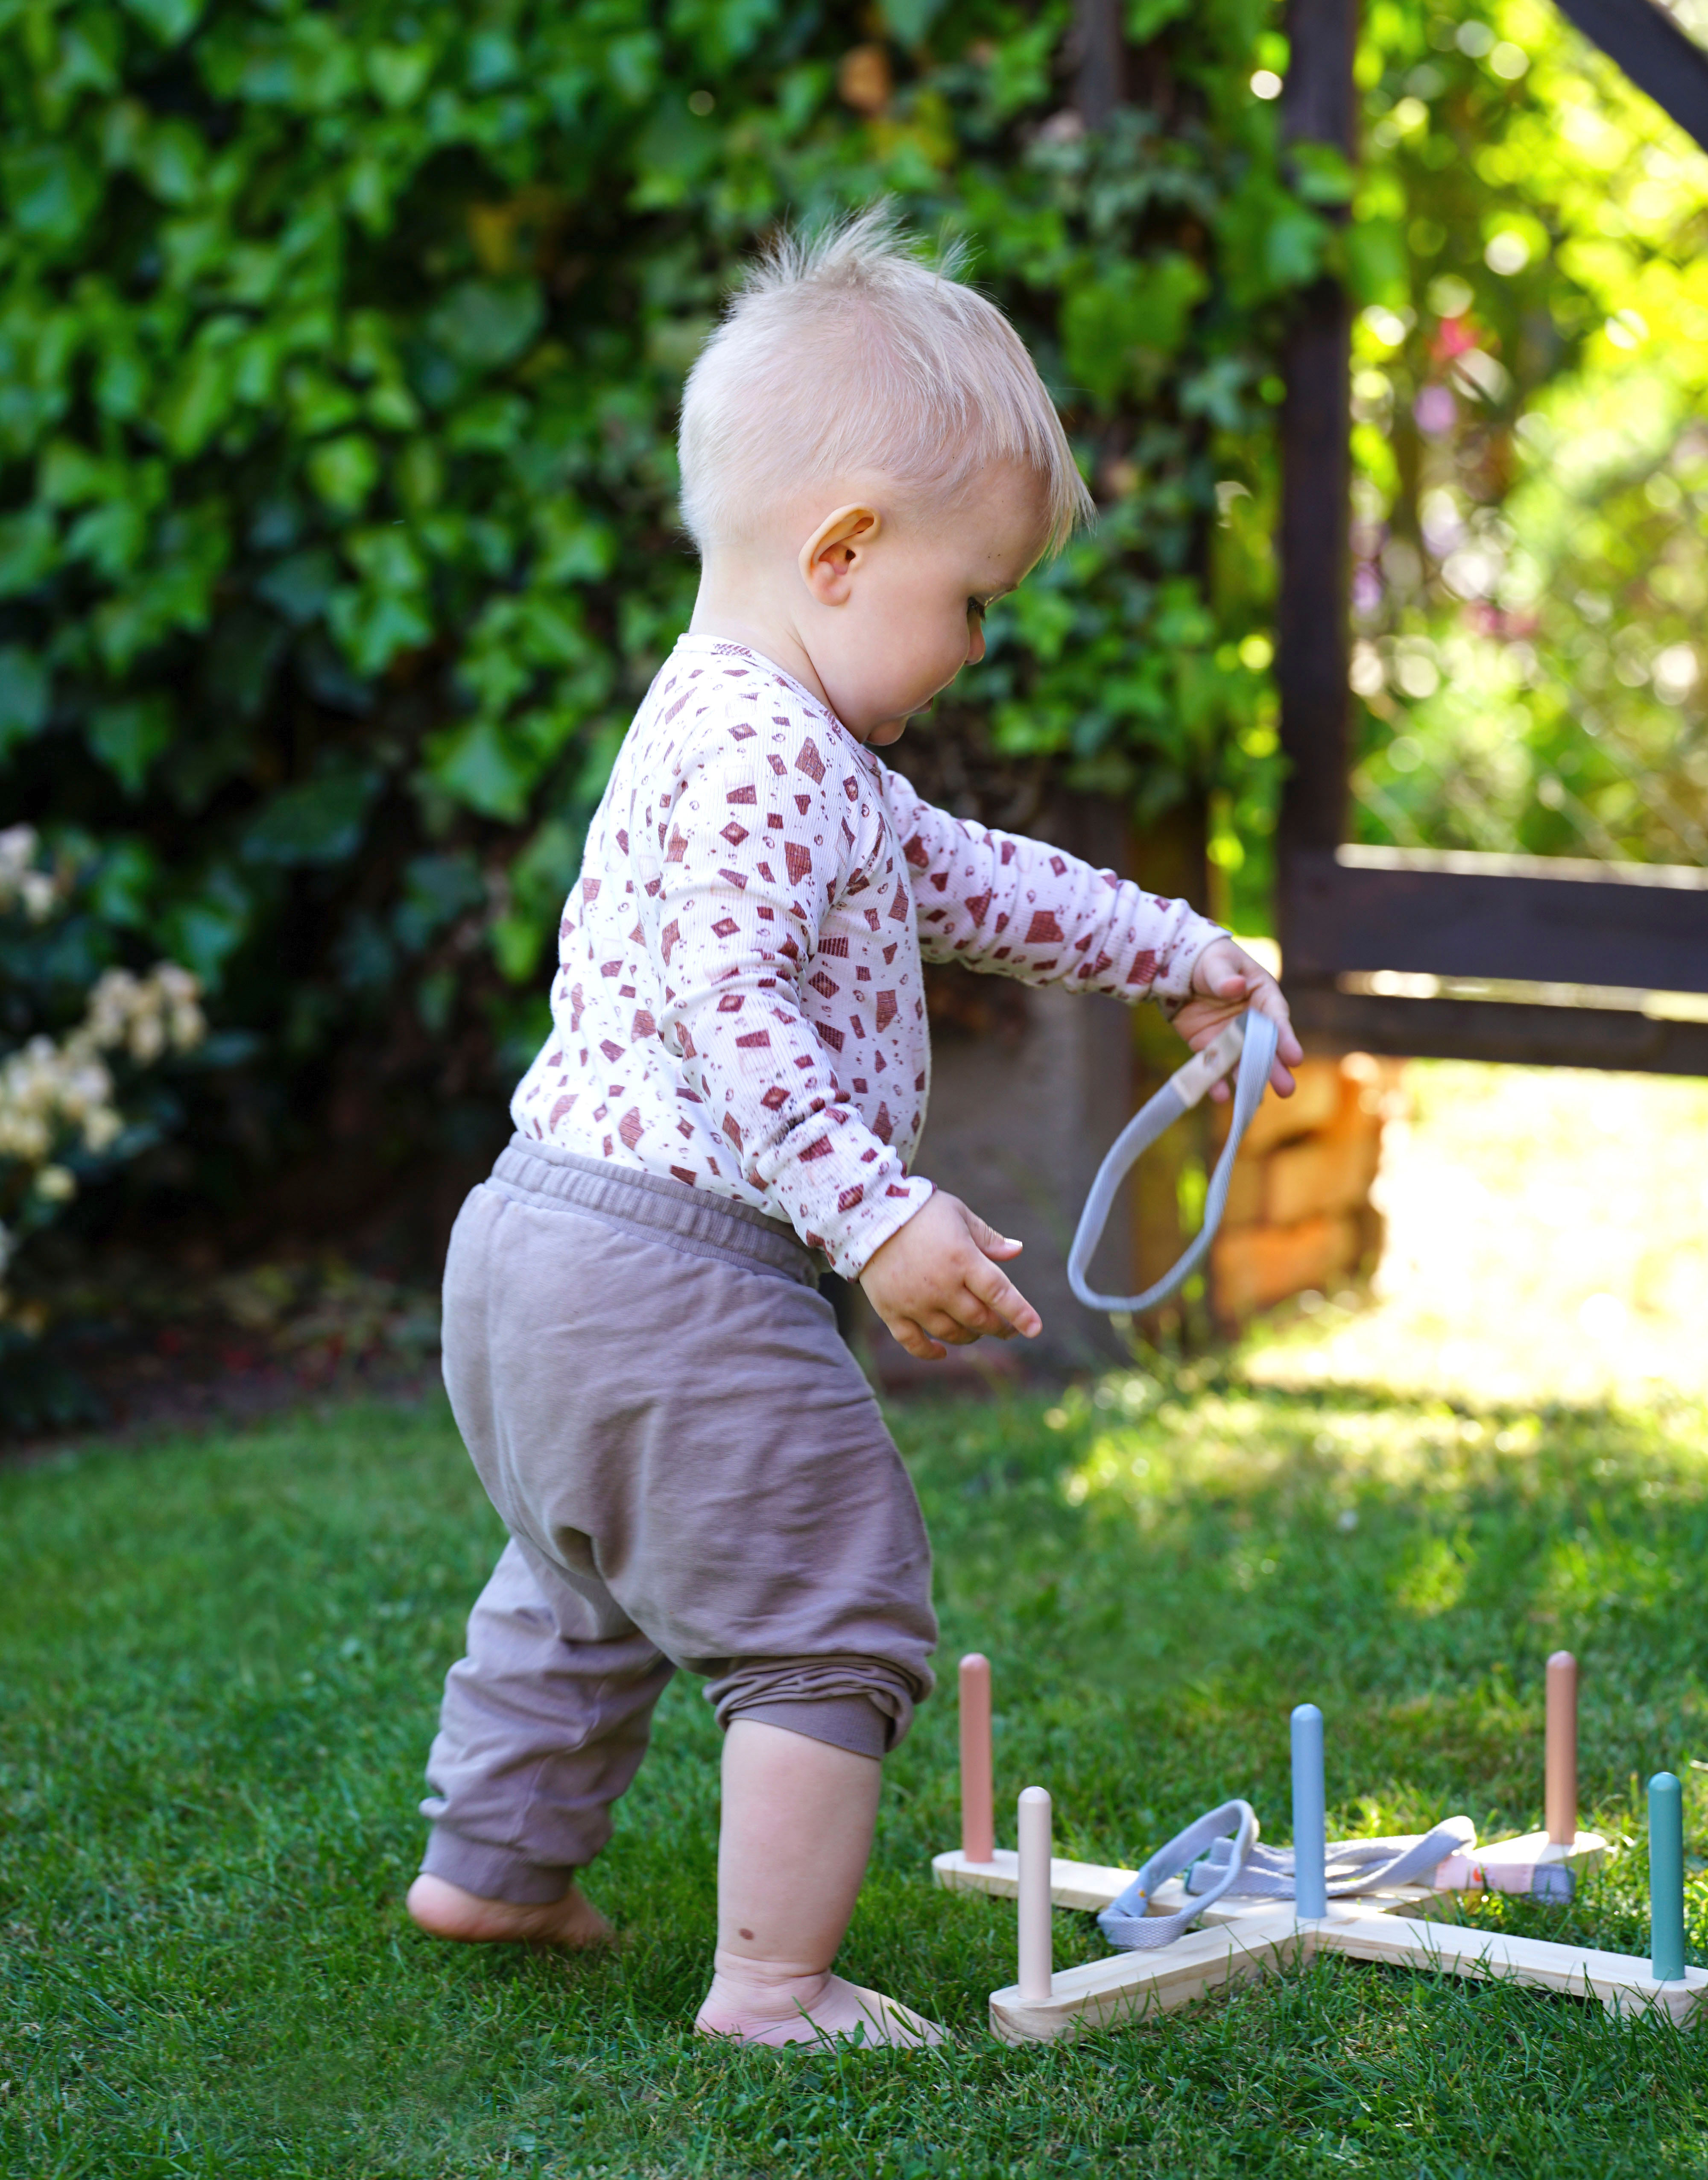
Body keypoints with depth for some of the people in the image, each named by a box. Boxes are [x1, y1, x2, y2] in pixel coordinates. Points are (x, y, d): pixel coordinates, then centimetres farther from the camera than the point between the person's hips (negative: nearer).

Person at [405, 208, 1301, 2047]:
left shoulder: (742, 726, 15)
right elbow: (727, 1007, -28)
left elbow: (959, 878, 26)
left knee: (583, 1584, 29)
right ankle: (773, 1988, 2)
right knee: (832, 1620, -1)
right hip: (672, 1278, -11)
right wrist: (880, 1217, -30)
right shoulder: (772, 750, -19)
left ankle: (488, 1865, 42)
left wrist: (1176, 954, 28)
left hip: (537, 1238, 11)